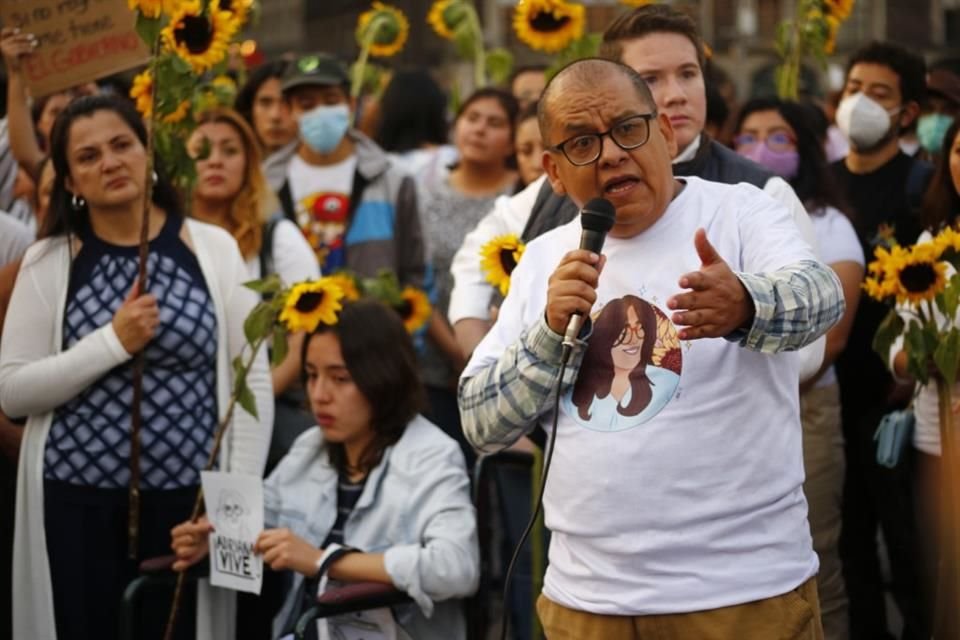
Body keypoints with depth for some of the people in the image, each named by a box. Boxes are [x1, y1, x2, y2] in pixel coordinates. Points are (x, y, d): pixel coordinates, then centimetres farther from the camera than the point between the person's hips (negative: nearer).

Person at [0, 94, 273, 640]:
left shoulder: (214, 248, 3)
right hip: (79, 503, 0)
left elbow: (253, 380, 2)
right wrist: (114, 342, -14)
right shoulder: (49, 262, 2)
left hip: (189, 499, 0)